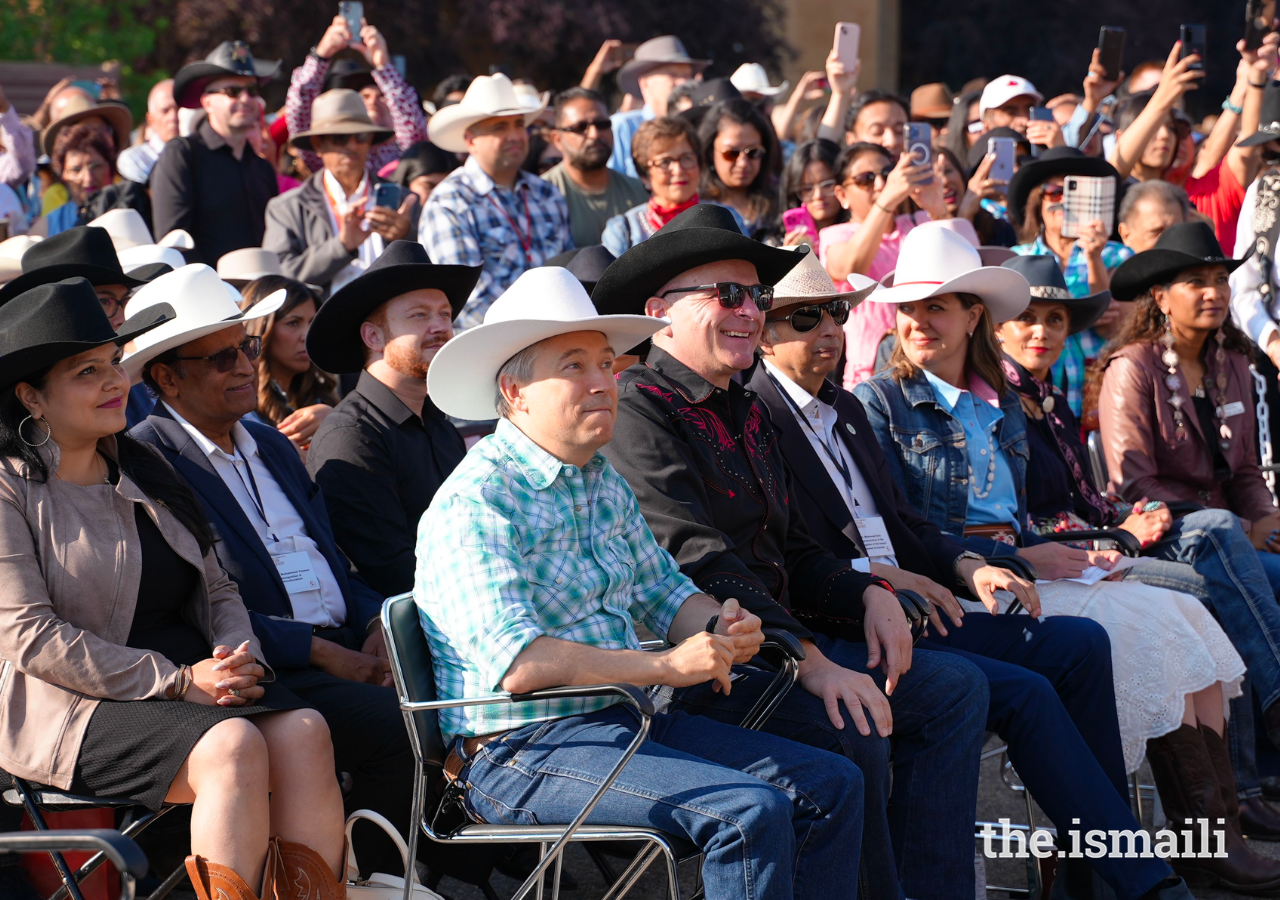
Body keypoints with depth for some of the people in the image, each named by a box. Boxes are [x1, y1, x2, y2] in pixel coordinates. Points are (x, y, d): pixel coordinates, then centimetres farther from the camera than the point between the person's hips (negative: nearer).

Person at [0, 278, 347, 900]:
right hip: (75, 707, -7)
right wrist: (177, 681, -16)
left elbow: (217, 588, 21)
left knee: (303, 730, -22)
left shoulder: (143, 472, 20)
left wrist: (239, 655, -3)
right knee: (231, 745, -32)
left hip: (198, 679, 7)